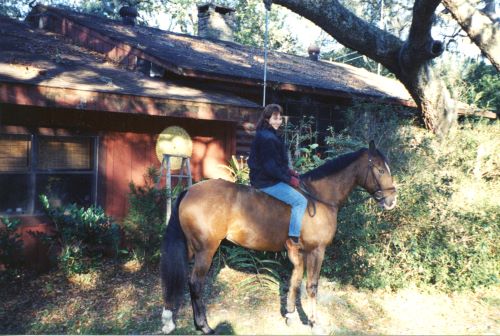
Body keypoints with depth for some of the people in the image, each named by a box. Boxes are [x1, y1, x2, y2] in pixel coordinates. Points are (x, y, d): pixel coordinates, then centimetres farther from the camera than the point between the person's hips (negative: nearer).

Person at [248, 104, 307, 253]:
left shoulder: (268, 135, 14)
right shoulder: (267, 138, -19)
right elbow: (270, 166, -24)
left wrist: (288, 172, 10)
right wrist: (289, 179, -16)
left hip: (264, 178, 11)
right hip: (268, 183, -11)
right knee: (300, 200, -14)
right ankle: (293, 239, -14)